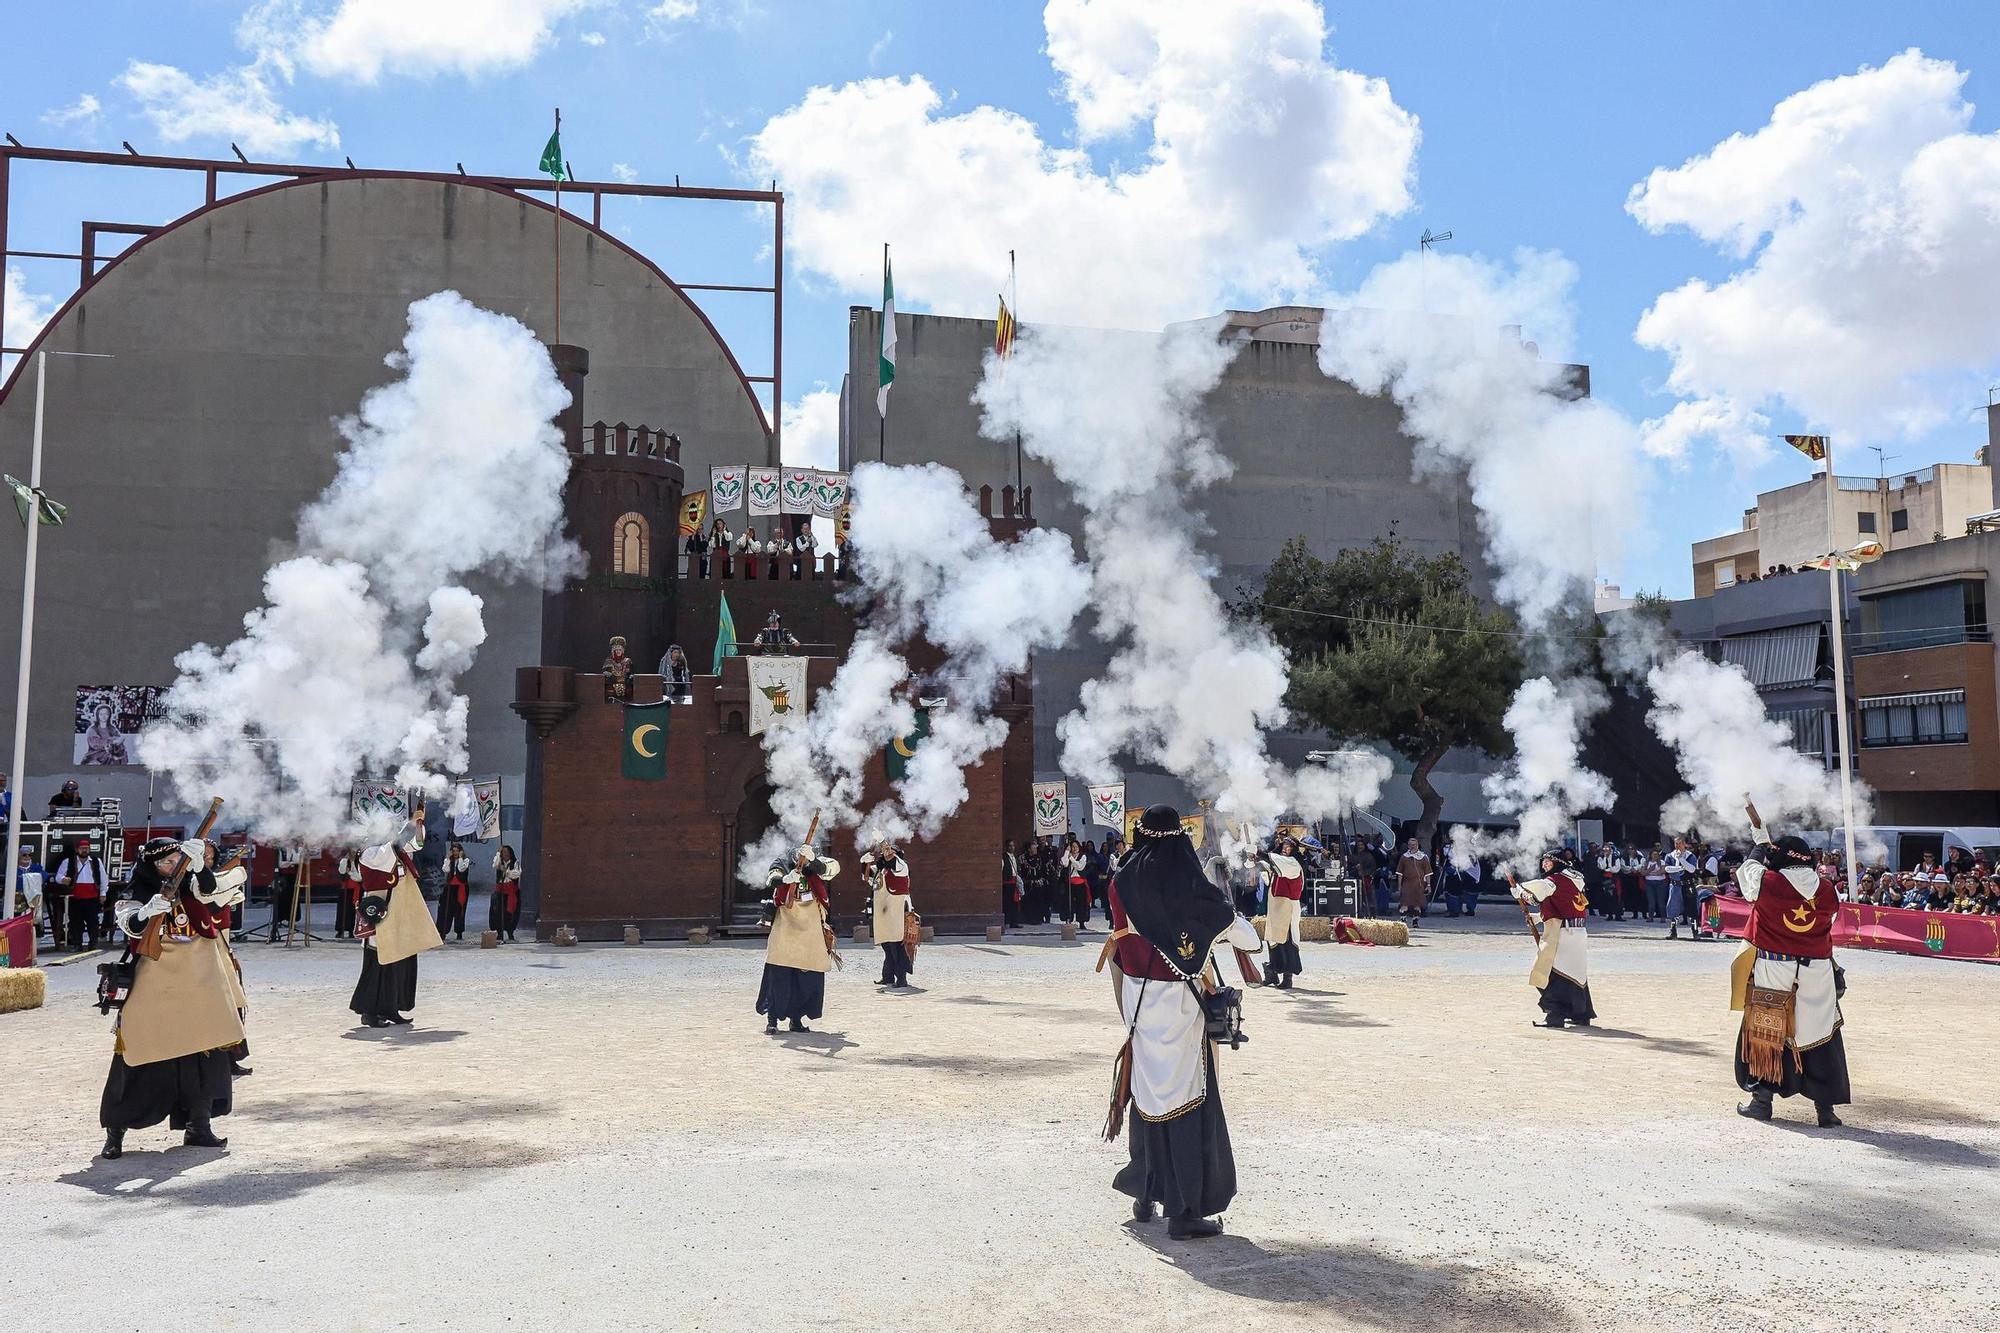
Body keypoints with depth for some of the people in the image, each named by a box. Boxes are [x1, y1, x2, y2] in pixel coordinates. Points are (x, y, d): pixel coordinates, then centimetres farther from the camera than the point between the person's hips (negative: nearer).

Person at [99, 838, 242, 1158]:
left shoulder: (191, 888, 8)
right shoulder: (137, 898, 1)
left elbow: (208, 887, -13)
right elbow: (132, 925, -17)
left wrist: (197, 861, -30)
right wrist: (153, 908, -36)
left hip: (197, 985, 3)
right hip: (154, 987, -3)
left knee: (205, 1053, 7)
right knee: (138, 1056, -2)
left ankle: (198, 1126, 17)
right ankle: (115, 1130, 11)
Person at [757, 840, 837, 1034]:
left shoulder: (817, 868, 6)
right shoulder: (783, 867, 4)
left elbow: (832, 867, -16)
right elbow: (771, 880, -16)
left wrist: (812, 859, -34)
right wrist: (786, 879, -37)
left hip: (811, 930, 2)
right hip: (785, 929, -2)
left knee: (809, 978, 3)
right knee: (778, 974, -5)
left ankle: (796, 1018, 17)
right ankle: (772, 1018, 4)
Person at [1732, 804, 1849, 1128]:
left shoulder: (1767, 882, -11)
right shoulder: (1826, 890, -3)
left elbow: (1750, 867, 9)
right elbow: (1829, 921, 10)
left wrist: (1759, 832, 22)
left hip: (1772, 970, -2)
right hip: (1817, 974, 2)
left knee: (1763, 1030, 10)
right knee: (1819, 1035, 9)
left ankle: (1761, 1098, 13)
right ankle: (1825, 1107, 11)